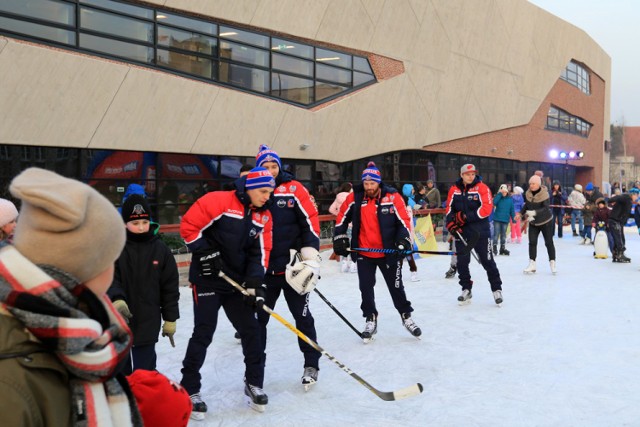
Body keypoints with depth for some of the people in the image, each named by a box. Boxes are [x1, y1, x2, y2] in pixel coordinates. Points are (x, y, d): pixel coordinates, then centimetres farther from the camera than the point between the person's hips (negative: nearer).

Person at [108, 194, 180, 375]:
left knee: (144, 368, 6)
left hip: (148, 321, 0)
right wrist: (116, 299, -35)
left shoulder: (161, 250, -2)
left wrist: (170, 318, 4)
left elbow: (170, 287, 3)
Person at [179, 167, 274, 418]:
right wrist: (205, 253, -17)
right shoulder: (219, 201, -15)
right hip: (207, 278, -6)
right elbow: (189, 226, -14)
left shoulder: (264, 217, 4)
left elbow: (260, 251, 4)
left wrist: (255, 282, -8)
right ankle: (189, 390, 11)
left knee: (251, 330, 6)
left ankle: (254, 383, 23)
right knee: (203, 334, -4)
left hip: (237, 282, 6)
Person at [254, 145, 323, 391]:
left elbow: (310, 221, -4)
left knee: (302, 316, 6)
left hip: (292, 267, -2)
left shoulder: (294, 189, -4)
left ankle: (311, 365, 20)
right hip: (263, 269, 2)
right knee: (258, 319, 11)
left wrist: (310, 258, -11)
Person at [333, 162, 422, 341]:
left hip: (388, 252, -2)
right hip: (363, 253, 2)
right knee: (366, 287, 9)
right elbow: (342, 218, 7)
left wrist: (403, 241, -18)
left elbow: (404, 221, -7)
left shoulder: (393, 197, -11)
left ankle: (406, 316, 27)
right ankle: (370, 319, 26)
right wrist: (340, 238, 4)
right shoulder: (354, 198, -5)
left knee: (396, 286, 8)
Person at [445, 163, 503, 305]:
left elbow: (487, 208, -16)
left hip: (480, 232, -3)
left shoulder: (482, 188, -8)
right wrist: (451, 223, -6)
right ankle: (466, 289, 22)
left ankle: (497, 289, 17)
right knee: (462, 262, 7)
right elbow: (449, 209, 10)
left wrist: (467, 216, -20)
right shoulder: (454, 190, 4)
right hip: (461, 232, 3)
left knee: (487, 261, 2)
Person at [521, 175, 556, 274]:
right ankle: (532, 264, 3)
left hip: (545, 222, -4)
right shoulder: (528, 194, -5)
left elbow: (545, 208, -29)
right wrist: (521, 213, 4)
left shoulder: (544, 194, -20)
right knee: (532, 242, -2)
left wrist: (534, 212, -40)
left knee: (549, 243, 3)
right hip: (533, 222, 4)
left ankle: (552, 263, 15)